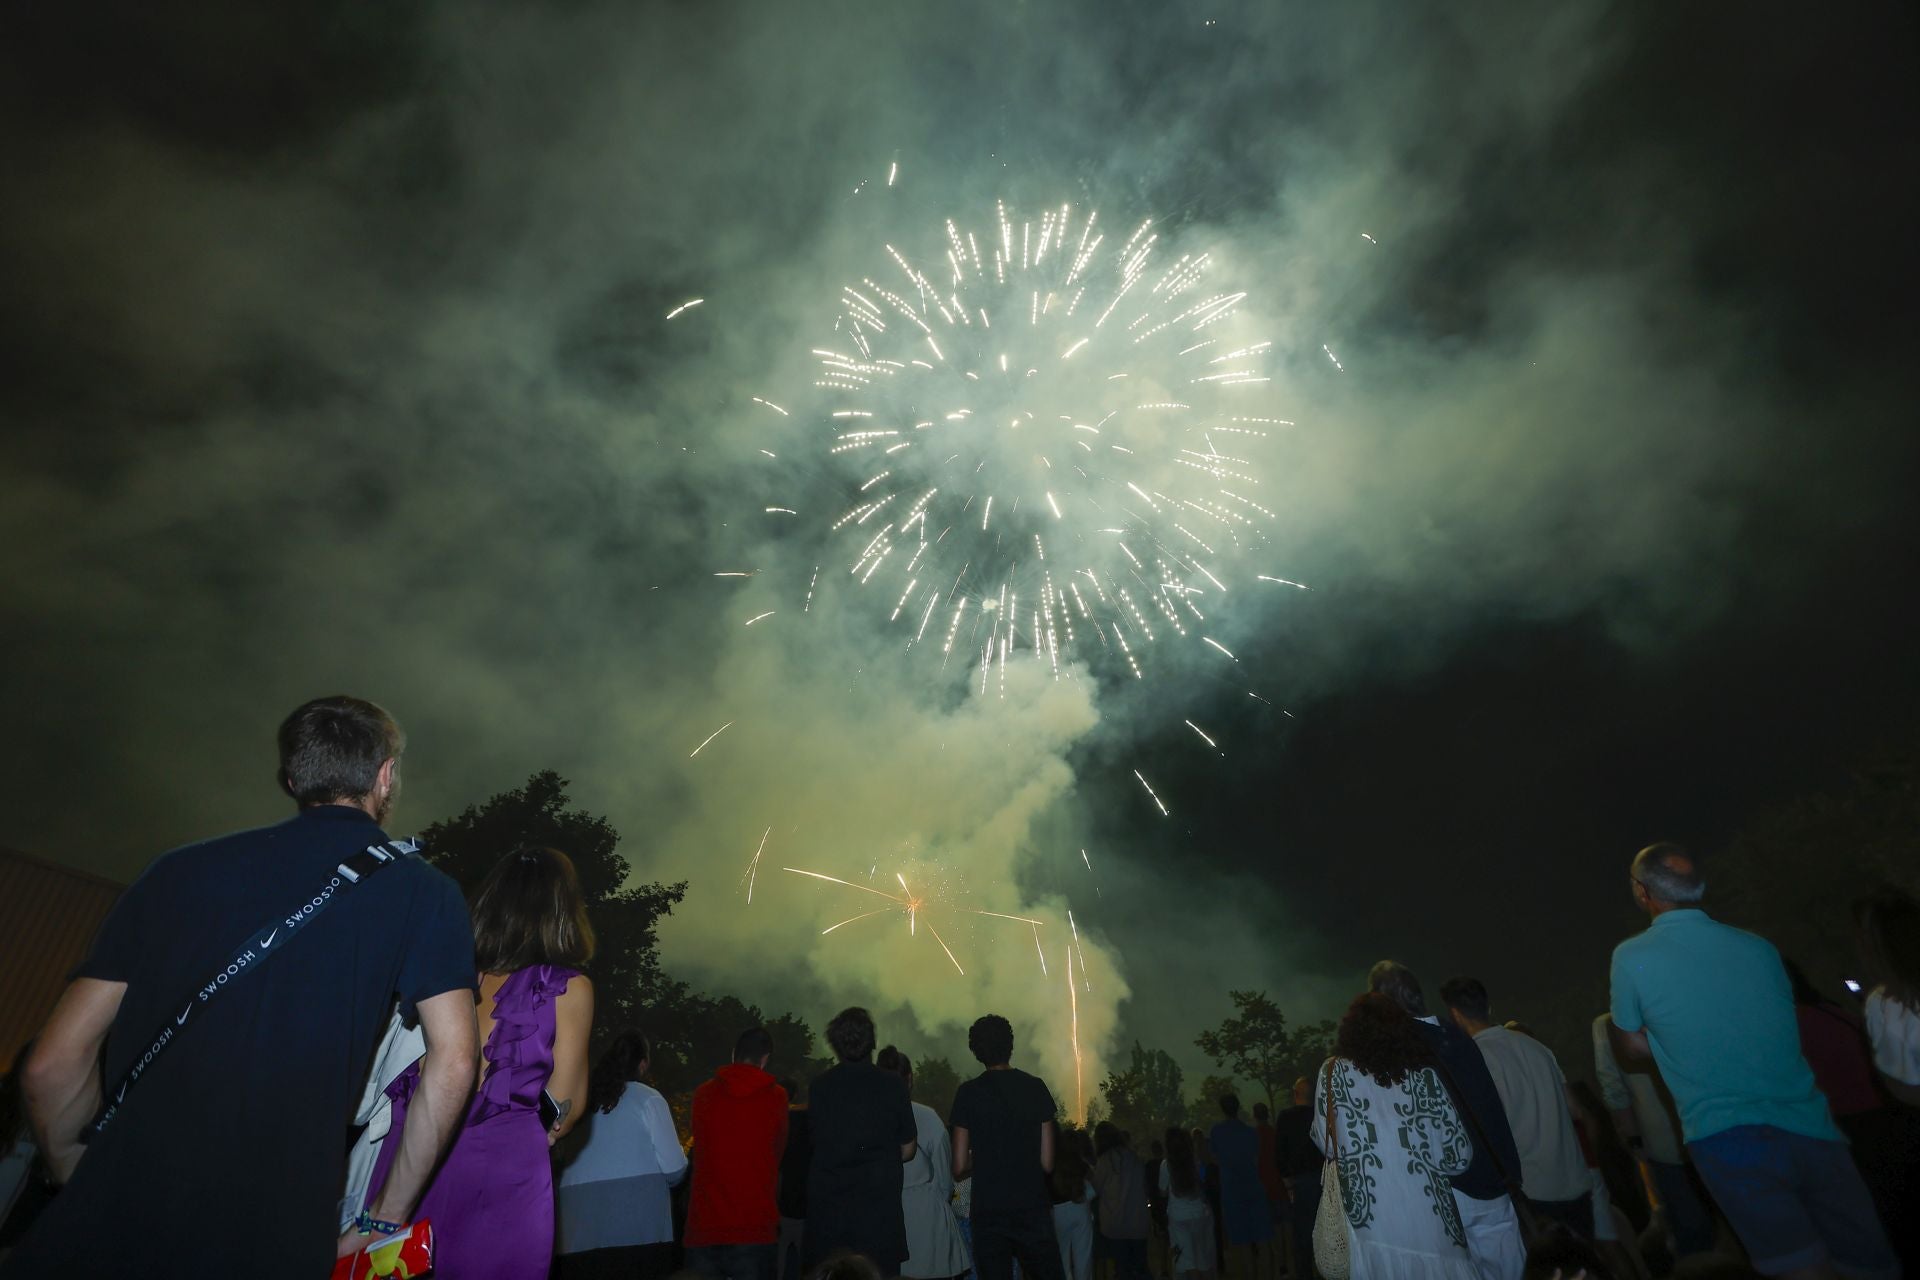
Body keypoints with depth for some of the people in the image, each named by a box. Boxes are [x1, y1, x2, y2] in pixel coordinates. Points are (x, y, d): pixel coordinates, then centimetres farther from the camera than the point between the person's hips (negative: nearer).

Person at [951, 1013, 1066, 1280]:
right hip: (1033, 1209, 1)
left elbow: (959, 1167, -4)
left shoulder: (968, 1092, -5)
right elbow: (1047, 1163, 0)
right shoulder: (1035, 1087, -2)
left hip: (988, 1212, 0)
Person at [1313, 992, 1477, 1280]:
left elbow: (1326, 1144, 7)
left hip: (1373, 1234, -1)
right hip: (1434, 1233, 1)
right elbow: (1460, 1156, 2)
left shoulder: (1334, 1072, -1)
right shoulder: (1425, 1073, 0)